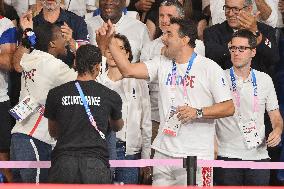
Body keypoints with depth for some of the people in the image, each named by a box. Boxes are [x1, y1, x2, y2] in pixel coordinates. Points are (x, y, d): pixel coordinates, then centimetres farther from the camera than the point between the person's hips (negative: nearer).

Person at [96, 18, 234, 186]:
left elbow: (229, 107, -5)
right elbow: (128, 70, 4)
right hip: (164, 152, 5)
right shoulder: (162, 64, 12)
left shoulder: (209, 68, -3)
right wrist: (110, 41, -2)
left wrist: (197, 112, -17)